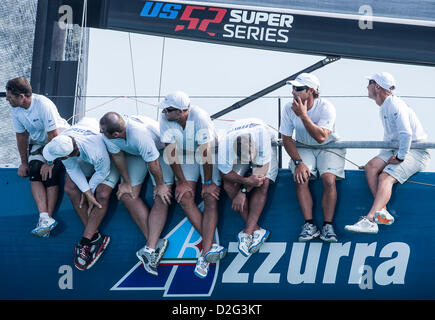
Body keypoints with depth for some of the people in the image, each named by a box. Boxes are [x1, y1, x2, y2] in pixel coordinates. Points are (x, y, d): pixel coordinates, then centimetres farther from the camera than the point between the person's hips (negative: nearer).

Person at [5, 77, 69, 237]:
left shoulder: (44, 104, -29)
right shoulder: (16, 110, -9)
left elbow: (53, 135, -25)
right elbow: (21, 136, 3)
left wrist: (50, 162, -23)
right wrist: (24, 162, 1)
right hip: (37, 142, 5)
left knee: (50, 173, -26)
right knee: (35, 171, -21)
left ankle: (48, 217, -27)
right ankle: (44, 217, -33)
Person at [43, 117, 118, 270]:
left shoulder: (97, 152, -47)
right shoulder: (61, 141, -30)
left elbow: (102, 172, -25)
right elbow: (72, 169, -17)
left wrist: (89, 191, -12)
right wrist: (87, 192, -23)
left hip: (110, 156, -5)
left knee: (102, 194, -23)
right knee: (70, 187, -13)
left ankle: (85, 242, -16)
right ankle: (95, 236, -12)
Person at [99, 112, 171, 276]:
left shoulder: (140, 134, -44)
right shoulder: (107, 134, -27)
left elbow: (153, 162, -30)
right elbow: (117, 156, -10)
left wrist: (160, 185, -16)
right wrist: (126, 182, -2)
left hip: (160, 150, -5)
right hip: (133, 153, 5)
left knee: (162, 197, -17)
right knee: (127, 194, -8)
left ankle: (150, 248, -21)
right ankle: (154, 242, -11)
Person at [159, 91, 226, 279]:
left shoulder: (200, 118, -31)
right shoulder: (165, 119, -20)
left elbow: (206, 152, -25)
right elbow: (171, 152, -13)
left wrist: (208, 183, -19)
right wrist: (181, 181, -13)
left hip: (209, 155, -3)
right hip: (184, 157, 4)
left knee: (210, 198, -18)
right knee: (184, 196, -17)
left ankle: (205, 252, -24)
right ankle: (211, 244, -17)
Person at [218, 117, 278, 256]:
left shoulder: (262, 134, -42)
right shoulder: (224, 145, -38)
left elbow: (262, 167, -32)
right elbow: (224, 172, -23)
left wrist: (243, 191, -32)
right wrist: (246, 180, -39)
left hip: (264, 149, -1)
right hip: (235, 156, 1)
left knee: (263, 182, -28)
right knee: (229, 184, -23)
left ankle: (248, 232, -26)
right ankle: (256, 230, -21)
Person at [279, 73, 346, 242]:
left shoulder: (326, 107, -21)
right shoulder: (289, 109, -11)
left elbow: (321, 137, -33)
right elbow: (286, 139, -4)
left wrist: (303, 115, -36)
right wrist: (298, 162, -17)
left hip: (329, 147, -2)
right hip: (303, 148, 2)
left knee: (329, 179, -27)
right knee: (301, 179, -24)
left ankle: (327, 225, -18)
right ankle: (309, 225, -17)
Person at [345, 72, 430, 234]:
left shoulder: (395, 105, -15)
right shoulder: (384, 107, 18)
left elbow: (406, 134, -25)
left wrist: (400, 158, -21)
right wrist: (383, 157, 14)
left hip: (416, 151, -9)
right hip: (397, 149, 9)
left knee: (385, 177, -28)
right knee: (371, 167, -14)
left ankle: (369, 220, -40)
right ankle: (382, 212, -25)